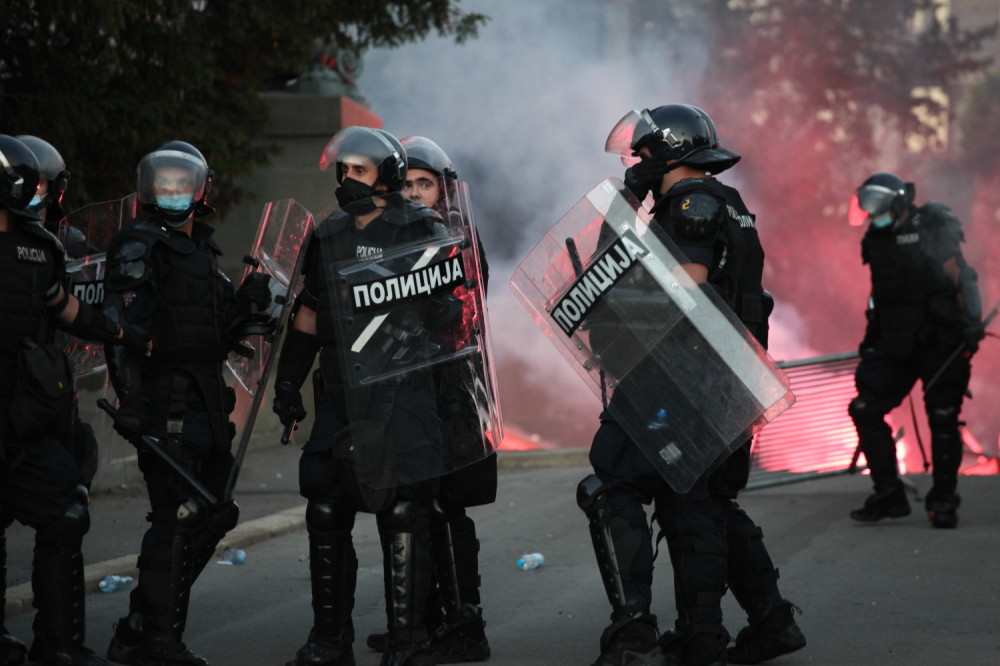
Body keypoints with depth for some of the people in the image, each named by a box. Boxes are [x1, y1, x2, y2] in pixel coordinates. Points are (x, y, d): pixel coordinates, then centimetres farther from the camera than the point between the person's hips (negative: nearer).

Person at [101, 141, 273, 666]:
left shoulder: (201, 250, 19)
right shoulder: (139, 247, -7)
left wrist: (245, 304, 3)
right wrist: (131, 400, -25)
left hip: (204, 401, 9)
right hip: (164, 400, -9)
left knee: (214, 512, 12)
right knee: (177, 515, -10)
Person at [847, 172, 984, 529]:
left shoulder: (932, 226, -4)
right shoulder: (876, 239, 14)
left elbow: (959, 273, -9)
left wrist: (971, 321, -17)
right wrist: (870, 338, 20)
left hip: (939, 340, -6)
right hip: (894, 343, 6)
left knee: (943, 417, -5)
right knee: (865, 409, -3)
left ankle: (943, 502, 7)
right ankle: (889, 496, 6)